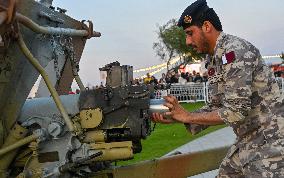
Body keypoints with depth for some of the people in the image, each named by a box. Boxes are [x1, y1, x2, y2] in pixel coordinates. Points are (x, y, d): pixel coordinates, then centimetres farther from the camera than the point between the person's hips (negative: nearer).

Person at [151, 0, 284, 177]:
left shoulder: (234, 51, -20)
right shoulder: (213, 60, 8)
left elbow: (236, 112, -24)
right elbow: (216, 107, 11)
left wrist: (188, 116, -15)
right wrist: (176, 117, 1)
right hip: (248, 140, 9)